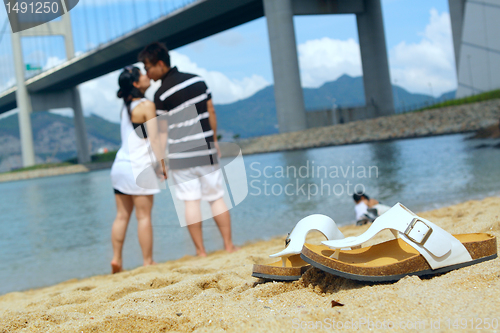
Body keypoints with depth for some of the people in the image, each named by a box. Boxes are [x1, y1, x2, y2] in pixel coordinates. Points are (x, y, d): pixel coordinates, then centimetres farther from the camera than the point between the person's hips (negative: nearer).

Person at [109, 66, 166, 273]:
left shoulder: (126, 107, 15)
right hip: (139, 167, -7)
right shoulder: (147, 105, -8)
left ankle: (116, 259, 8)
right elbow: (154, 139, -12)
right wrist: (164, 165, -10)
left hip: (120, 165, 7)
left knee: (122, 216, 9)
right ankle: (148, 262, 2)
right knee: (144, 216, -2)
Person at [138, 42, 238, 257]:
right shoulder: (198, 80, 4)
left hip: (181, 156, -4)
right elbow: (211, 113, 8)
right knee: (217, 198, 10)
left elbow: (162, 132, -7)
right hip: (206, 152, 4)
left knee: (190, 202, 1)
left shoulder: (162, 95, -10)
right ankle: (229, 245, 13)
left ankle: (201, 251, 3)